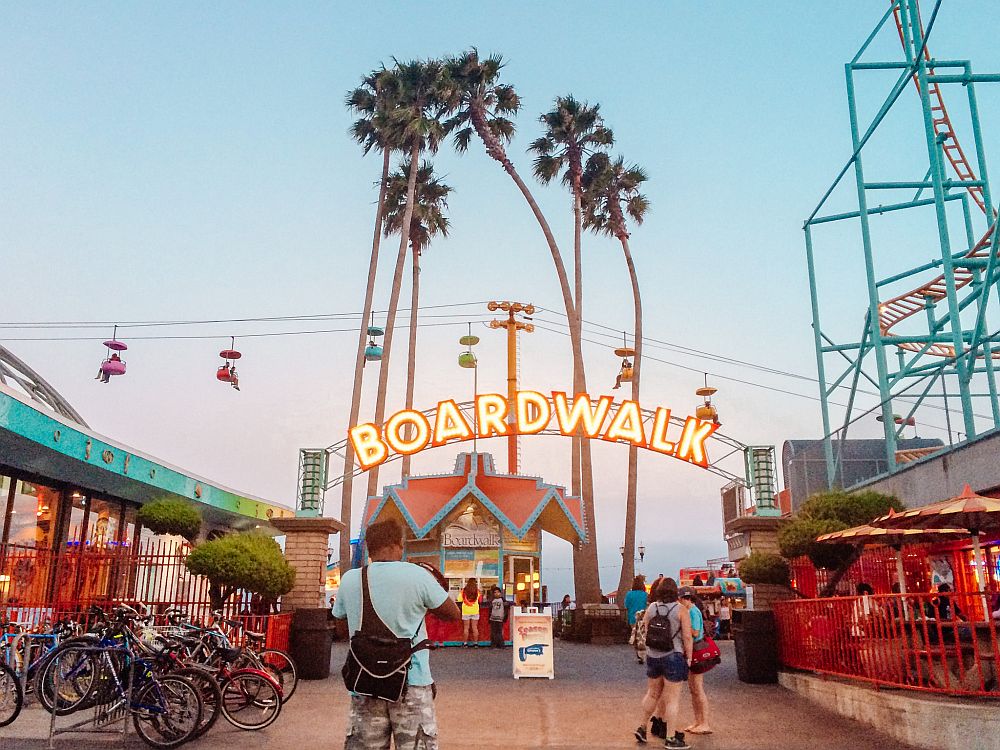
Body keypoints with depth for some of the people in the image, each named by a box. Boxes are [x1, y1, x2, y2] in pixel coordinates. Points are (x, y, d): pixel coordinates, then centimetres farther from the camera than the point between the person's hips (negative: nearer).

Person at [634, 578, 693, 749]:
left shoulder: (651, 608, 4)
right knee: (672, 698, 2)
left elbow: (645, 633, 8)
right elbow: (687, 637, -10)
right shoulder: (681, 610, -8)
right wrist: (689, 657, -1)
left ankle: (642, 727, 27)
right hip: (673, 656, -5)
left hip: (652, 656, 5)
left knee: (653, 693, 20)